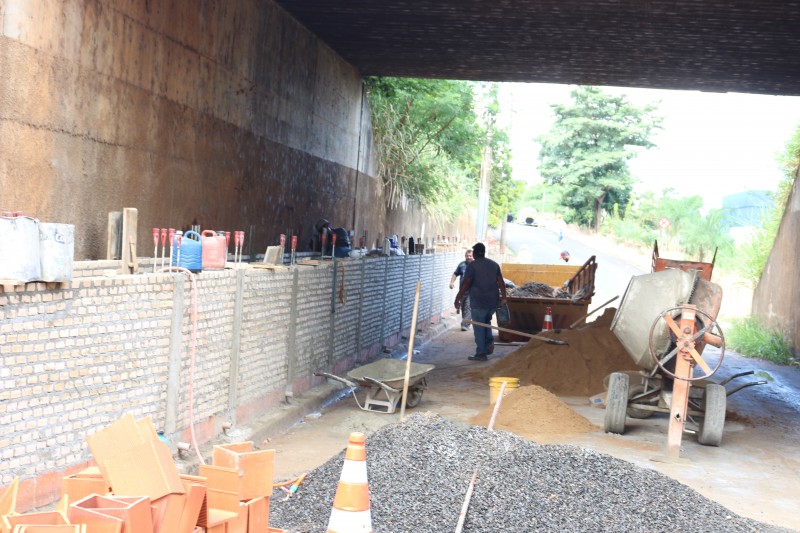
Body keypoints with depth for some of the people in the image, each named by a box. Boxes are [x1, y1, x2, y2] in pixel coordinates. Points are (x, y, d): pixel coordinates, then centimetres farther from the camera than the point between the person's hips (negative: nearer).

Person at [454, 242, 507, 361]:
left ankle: (481, 354, 4)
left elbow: (465, 284, -13)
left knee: (479, 328, 2)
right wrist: (503, 297, 8)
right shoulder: (494, 264, 10)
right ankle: (489, 341, 6)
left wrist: (457, 300, -11)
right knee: (486, 321, 27)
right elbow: (501, 282, 5)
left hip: (478, 302, -6)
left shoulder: (472, 265, -7)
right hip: (493, 302, 6)